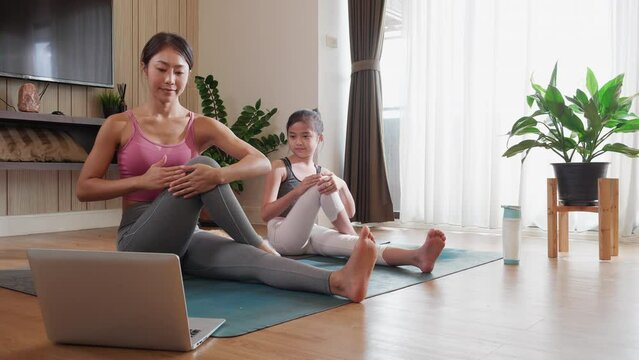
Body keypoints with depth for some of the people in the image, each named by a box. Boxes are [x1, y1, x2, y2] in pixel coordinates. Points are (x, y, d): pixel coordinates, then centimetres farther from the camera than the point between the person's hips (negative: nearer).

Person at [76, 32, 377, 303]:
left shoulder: (202, 127, 4)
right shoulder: (118, 125, 2)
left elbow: (262, 162, -9)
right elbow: (83, 189, 2)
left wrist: (219, 175, -31)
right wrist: (142, 181, -14)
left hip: (186, 239, 2)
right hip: (139, 240, -2)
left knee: (251, 259, -31)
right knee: (200, 164, -27)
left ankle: (339, 281, -53)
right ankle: (260, 245, -21)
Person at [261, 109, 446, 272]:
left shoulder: (323, 172, 14)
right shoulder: (280, 167, 0)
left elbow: (349, 212, 3)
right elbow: (265, 214, -11)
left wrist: (341, 185, -19)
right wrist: (298, 190, -25)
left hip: (310, 234, 4)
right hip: (281, 236, -3)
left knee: (347, 243, -30)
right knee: (320, 187, -26)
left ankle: (417, 257, -52)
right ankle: (354, 237, -16)